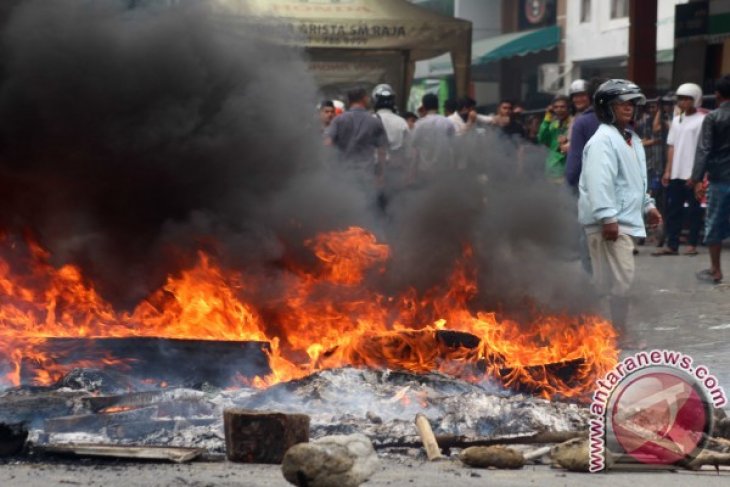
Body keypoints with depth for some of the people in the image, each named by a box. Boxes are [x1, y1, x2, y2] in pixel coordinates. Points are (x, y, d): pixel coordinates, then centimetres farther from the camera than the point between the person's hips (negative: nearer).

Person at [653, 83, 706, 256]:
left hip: (692, 175, -6)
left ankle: (692, 244, 8)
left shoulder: (702, 120, -6)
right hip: (676, 174, 6)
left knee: (694, 210, 2)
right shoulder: (677, 120, 13)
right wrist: (668, 171, 9)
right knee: (673, 209, 5)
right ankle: (671, 245, 7)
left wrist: (696, 174, -14)